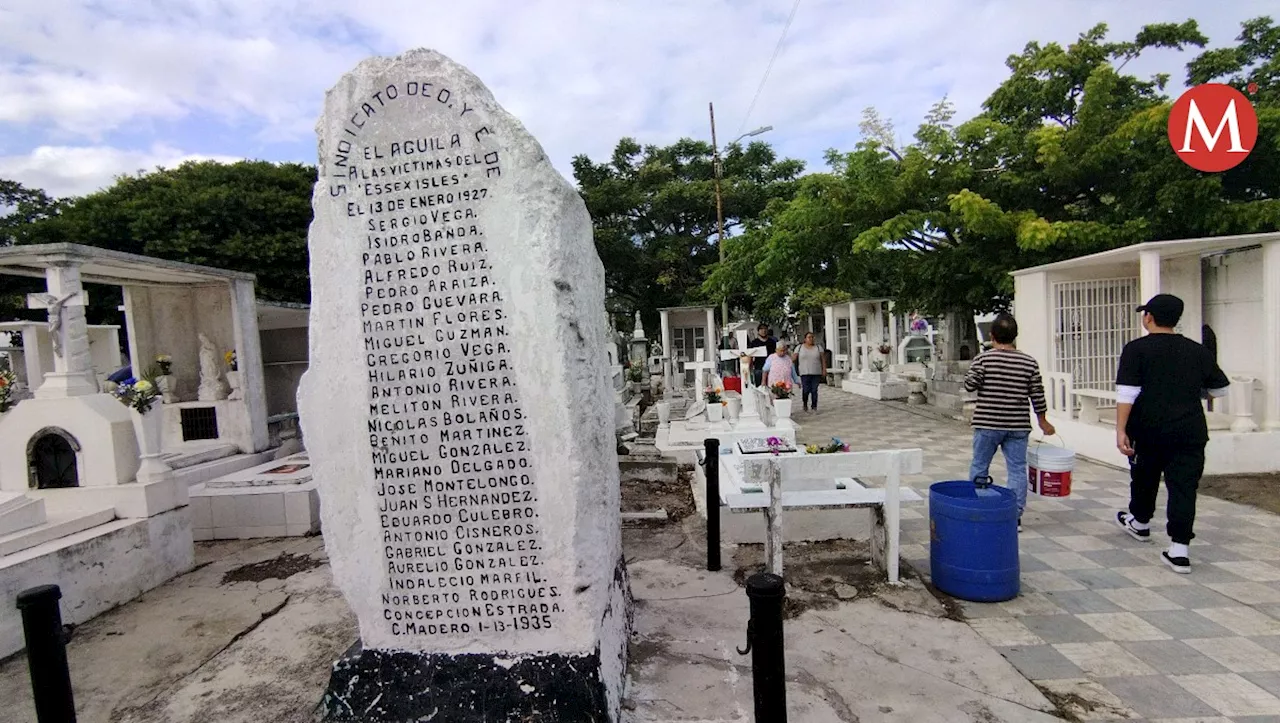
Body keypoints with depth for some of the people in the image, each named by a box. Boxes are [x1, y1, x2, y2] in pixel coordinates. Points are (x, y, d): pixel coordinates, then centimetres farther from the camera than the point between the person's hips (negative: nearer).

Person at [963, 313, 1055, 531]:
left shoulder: (983, 359, -8)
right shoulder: (1029, 362, 1)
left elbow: (969, 385, -9)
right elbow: (1037, 395, 5)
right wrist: (1043, 422, 15)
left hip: (987, 424, -2)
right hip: (1018, 426, 2)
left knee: (979, 467, 10)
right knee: (1017, 470, 8)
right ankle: (1015, 517, 10)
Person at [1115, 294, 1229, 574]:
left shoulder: (1136, 349, -8)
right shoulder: (1198, 351, 6)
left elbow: (1127, 393, -16)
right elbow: (1219, 389, 16)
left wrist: (1121, 430, -16)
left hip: (1148, 430, -2)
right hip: (1190, 432, 3)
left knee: (1145, 478, 19)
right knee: (1184, 487, 2)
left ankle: (1140, 522, 41)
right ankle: (1179, 549, -1)